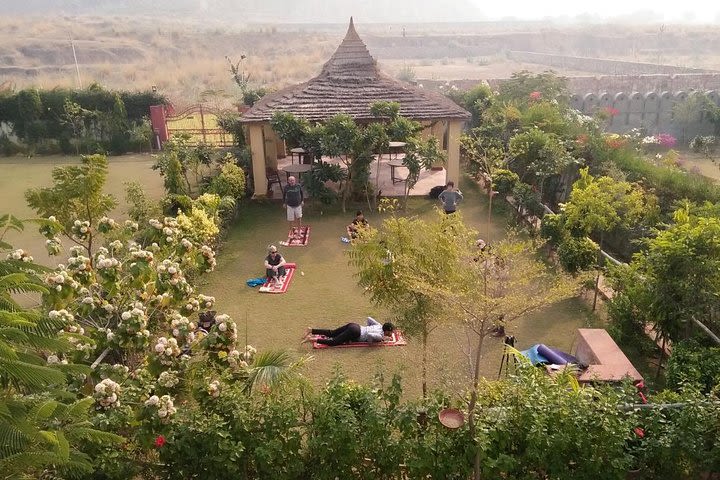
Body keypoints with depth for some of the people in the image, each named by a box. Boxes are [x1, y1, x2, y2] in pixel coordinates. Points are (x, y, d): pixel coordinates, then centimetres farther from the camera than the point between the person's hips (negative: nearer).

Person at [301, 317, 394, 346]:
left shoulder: (379, 326, 12)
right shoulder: (380, 335, -12)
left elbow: (369, 318, 23)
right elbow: (370, 335, -32)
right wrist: (371, 341, -12)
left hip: (353, 325, 8)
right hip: (354, 333, -8)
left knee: (331, 333, 14)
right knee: (333, 342, -12)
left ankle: (311, 330, 10)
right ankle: (311, 339, -20)